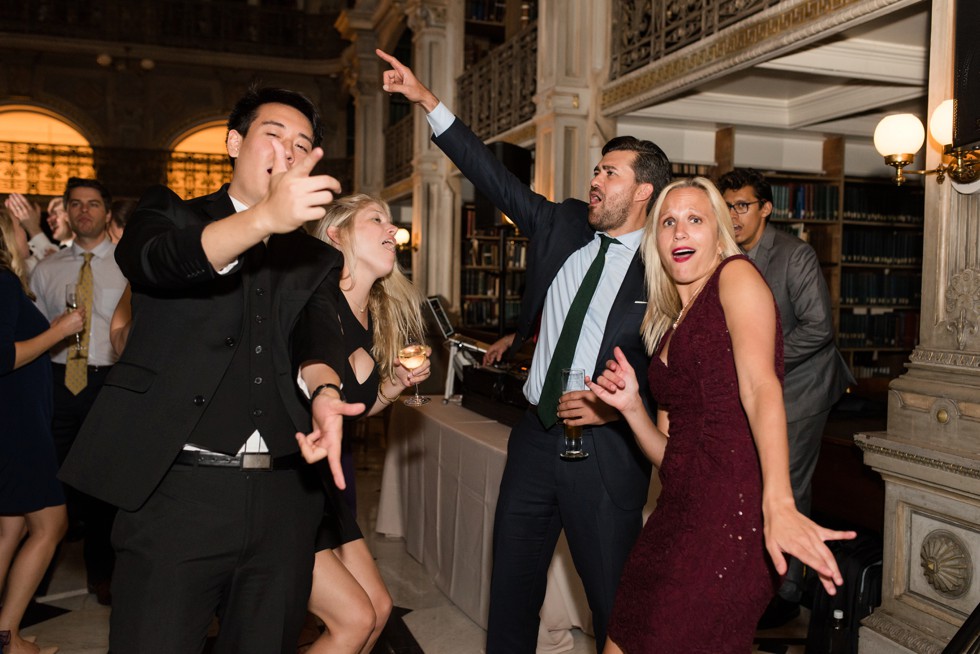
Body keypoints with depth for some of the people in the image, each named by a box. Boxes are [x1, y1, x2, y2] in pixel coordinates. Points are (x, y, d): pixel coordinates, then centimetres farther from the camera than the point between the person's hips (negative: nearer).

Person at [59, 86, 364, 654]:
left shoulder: (319, 259, 15)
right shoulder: (172, 213, 9)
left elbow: (318, 336, -3)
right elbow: (150, 258, -15)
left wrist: (324, 391, -28)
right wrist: (266, 216, -34)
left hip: (285, 500, 3)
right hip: (178, 492, -3)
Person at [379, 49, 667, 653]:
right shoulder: (562, 227, 6)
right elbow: (496, 178, 6)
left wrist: (616, 407, -19)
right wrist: (427, 100, 5)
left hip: (606, 451, -5)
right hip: (536, 437, 6)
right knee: (511, 594, 17)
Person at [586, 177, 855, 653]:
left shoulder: (736, 276, 0)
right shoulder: (667, 328, 20)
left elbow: (760, 386, -18)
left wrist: (778, 505, -31)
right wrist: (631, 407, -1)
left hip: (733, 516, -7)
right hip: (675, 517, 7)